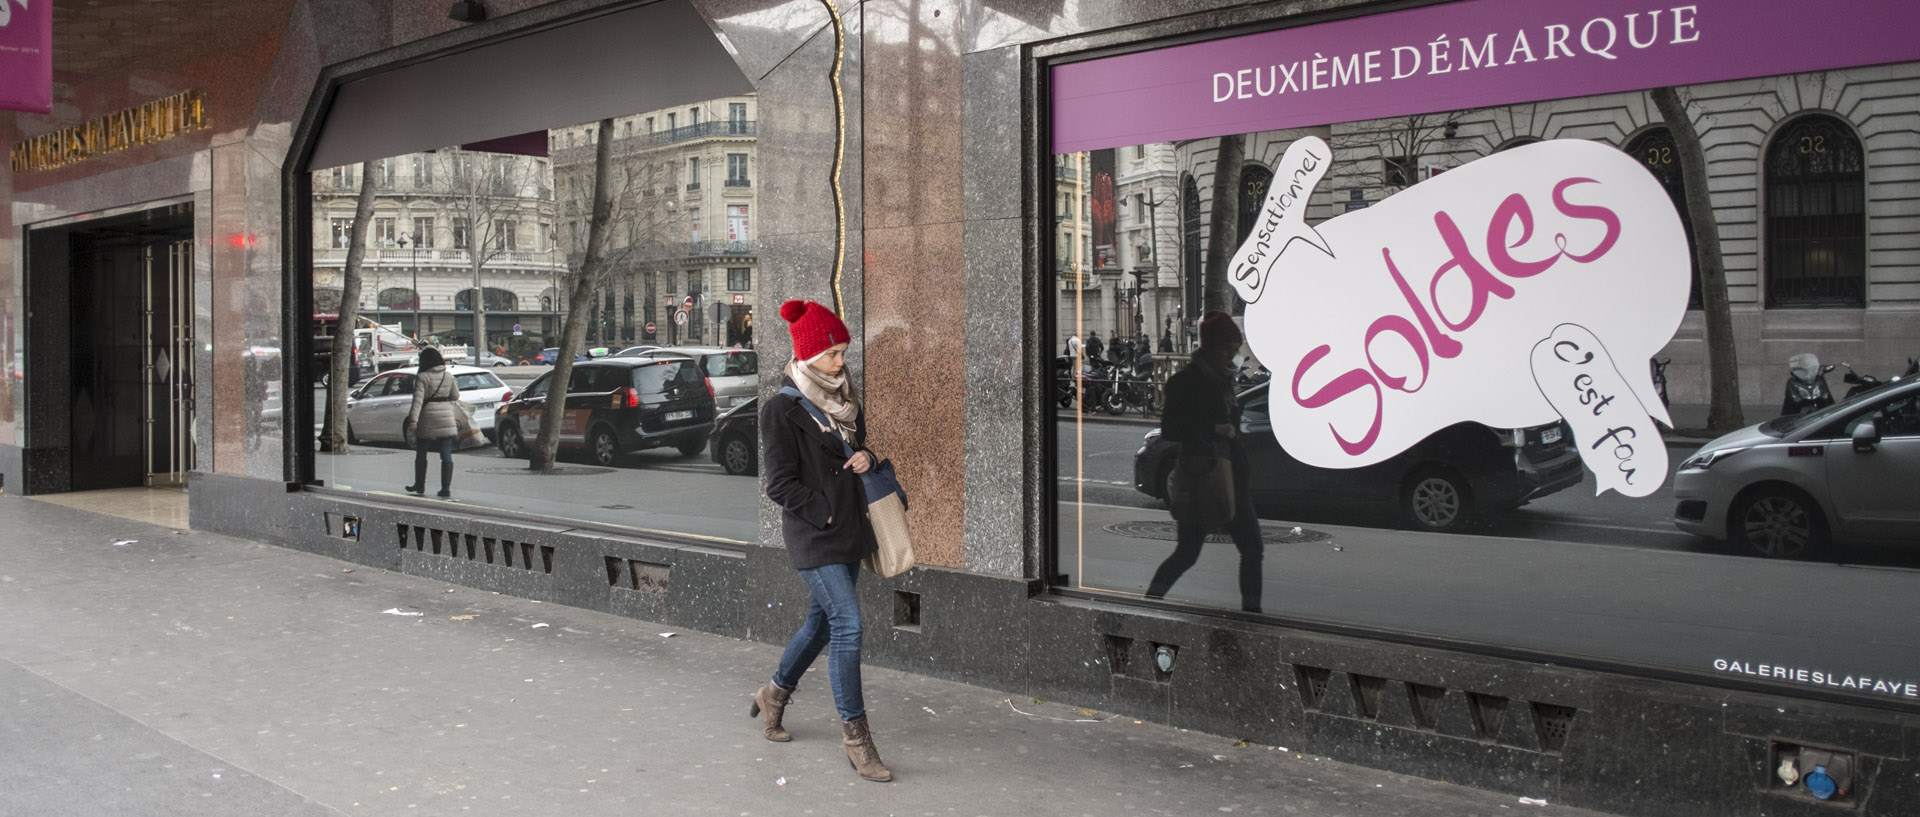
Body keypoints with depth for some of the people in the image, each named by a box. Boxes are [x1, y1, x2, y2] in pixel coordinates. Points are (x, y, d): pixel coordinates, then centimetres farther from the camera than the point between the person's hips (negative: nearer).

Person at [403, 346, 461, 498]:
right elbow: (456, 396, 12)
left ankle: (420, 485, 24)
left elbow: (418, 399, -18)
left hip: (428, 420, -3)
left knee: (421, 454, 14)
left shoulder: (422, 377, -9)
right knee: (446, 455, 1)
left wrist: (413, 420, -23)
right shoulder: (448, 376, 5)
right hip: (446, 419, 3)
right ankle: (446, 487, -5)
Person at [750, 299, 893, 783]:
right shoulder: (782, 409, -12)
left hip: (848, 533, 8)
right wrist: (825, 515, -14)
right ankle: (855, 736, -3)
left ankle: (773, 695, 39)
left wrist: (866, 459, 1)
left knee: (822, 621, 17)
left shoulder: (844, 400, 10)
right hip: (814, 539, -8)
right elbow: (780, 484, -14)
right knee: (848, 626, -12)